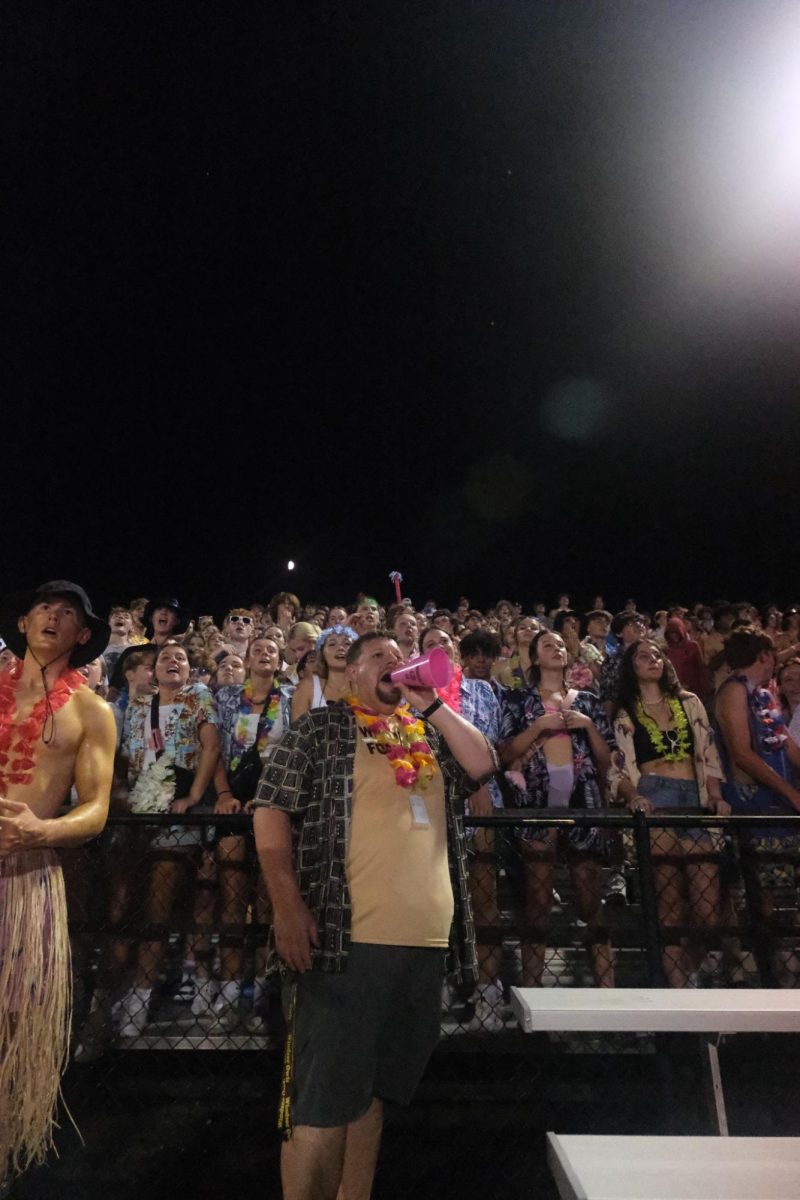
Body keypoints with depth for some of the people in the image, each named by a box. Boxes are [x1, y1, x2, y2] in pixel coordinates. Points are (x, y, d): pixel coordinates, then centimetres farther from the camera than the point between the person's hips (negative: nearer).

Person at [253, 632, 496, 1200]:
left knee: (371, 1087, 18)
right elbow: (271, 812, -5)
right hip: (349, 937, -5)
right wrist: (288, 904, -13)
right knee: (323, 1094, 2)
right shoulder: (320, 728, 1)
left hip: (425, 940, 5)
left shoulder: (428, 734, 17)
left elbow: (484, 764, 3)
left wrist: (430, 702, 0)